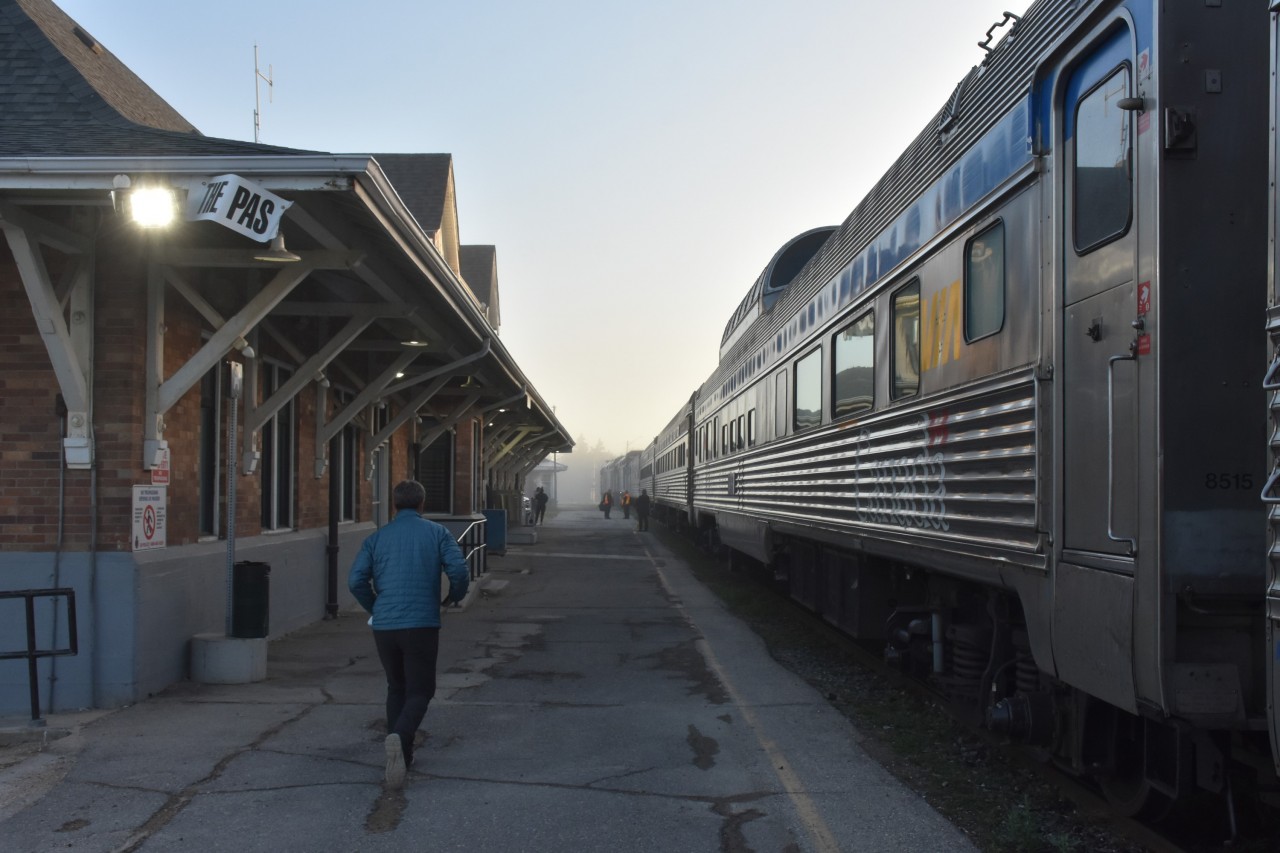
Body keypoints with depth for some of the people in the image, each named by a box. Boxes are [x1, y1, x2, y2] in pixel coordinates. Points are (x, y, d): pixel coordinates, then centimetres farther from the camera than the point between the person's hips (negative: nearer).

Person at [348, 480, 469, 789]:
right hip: (421, 624, -3)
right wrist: (454, 597, 12)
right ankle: (400, 738, -24)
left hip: (384, 625, 3)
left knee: (396, 688, 19)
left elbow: (356, 580, 0)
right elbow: (459, 571, -8)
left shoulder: (377, 537, 9)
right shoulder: (436, 533, 3)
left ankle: (401, 753, 19)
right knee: (419, 690, 3)